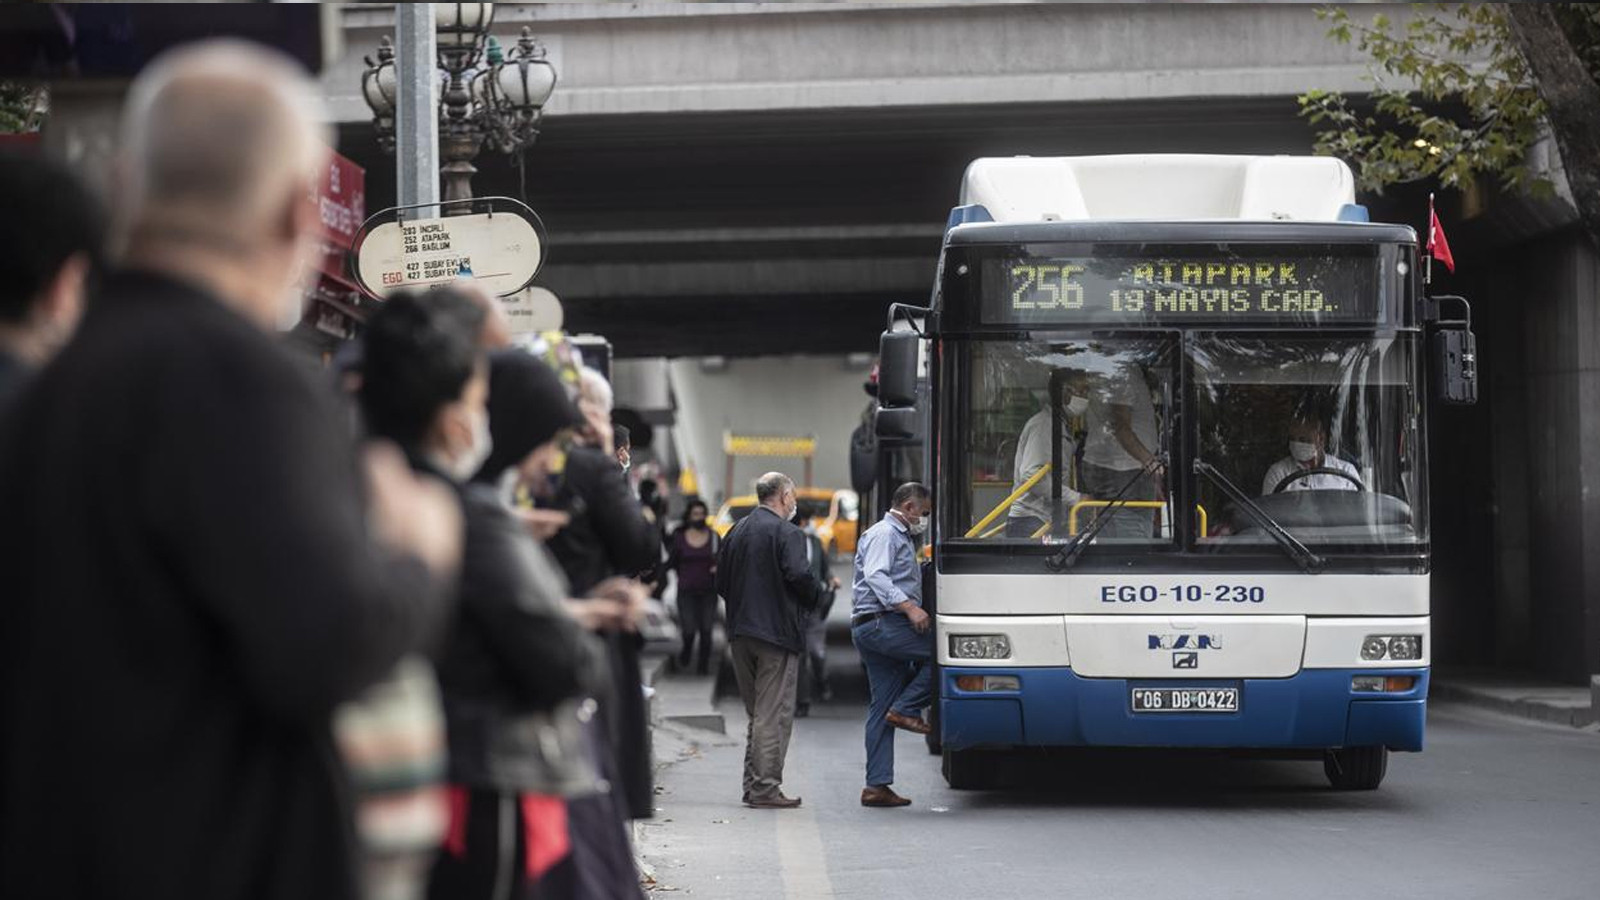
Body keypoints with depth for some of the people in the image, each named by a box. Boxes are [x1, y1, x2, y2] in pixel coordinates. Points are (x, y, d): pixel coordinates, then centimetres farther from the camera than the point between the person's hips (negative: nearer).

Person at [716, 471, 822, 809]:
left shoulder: (737, 532, 13)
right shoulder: (787, 533, -10)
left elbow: (721, 581, 13)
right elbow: (799, 576, -20)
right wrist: (814, 598, -2)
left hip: (740, 633, 7)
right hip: (777, 631, -7)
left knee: (756, 713, 16)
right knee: (774, 714, -5)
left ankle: (753, 784, 17)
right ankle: (765, 788, -7)